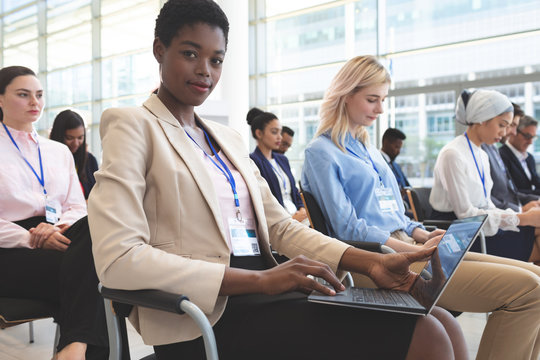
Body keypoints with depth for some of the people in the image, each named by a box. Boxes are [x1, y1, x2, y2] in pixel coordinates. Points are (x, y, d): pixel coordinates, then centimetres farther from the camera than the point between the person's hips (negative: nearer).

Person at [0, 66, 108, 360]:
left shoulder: (59, 151, 21)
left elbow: (78, 207, 14)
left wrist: (59, 228, -10)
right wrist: (31, 238, -20)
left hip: (56, 240, 4)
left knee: (90, 226, -34)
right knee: (85, 272, -34)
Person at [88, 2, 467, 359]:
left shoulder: (229, 139, 19)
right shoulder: (133, 126, -2)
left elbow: (280, 226, 14)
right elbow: (117, 259, -15)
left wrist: (372, 261, -2)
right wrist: (260, 279, -21)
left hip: (264, 296, 7)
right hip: (208, 315, -6)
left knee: (443, 326, -6)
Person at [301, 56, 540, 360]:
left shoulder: (368, 148, 22)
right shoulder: (321, 152, -4)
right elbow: (348, 229, -12)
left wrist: (423, 235, 2)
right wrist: (418, 251, -16)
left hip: (407, 247, 9)